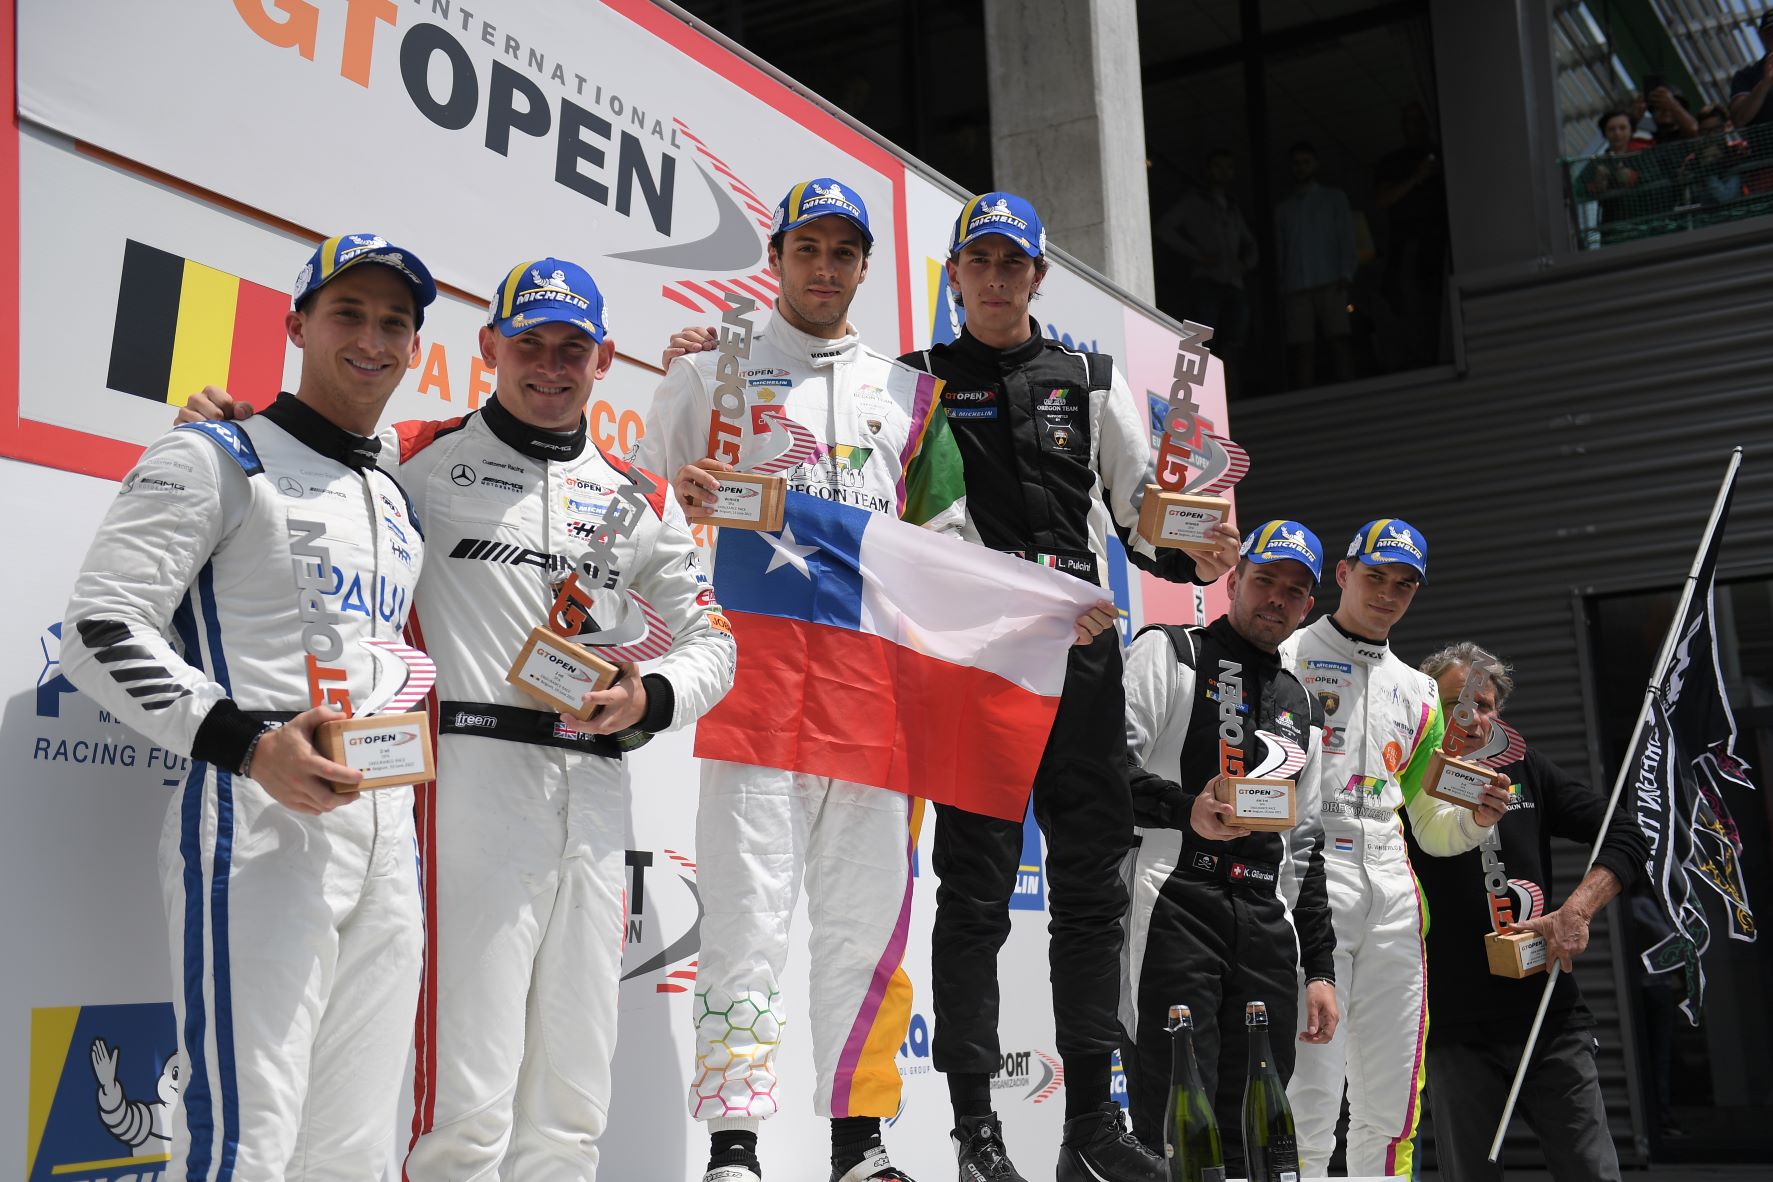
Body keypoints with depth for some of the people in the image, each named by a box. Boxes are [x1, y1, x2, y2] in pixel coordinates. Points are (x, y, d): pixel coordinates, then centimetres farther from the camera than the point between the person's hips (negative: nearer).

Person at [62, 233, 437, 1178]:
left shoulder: (398, 505, 22)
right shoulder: (215, 459, -1)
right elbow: (101, 629, -10)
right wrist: (246, 743, -21)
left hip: (384, 840, 7)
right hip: (256, 828, -7)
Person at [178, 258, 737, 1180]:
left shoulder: (639, 499, 18)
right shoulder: (421, 457, 6)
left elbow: (709, 640, 19)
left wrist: (649, 700, 0)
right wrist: (227, 432, -11)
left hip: (599, 788, 5)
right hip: (475, 772, -5)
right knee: (467, 1108, -10)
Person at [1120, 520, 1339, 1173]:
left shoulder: (1302, 707, 25)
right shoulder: (1167, 652, 6)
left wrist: (1320, 967, 19)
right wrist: (1185, 810, -24)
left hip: (1268, 921, 6)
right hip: (1175, 906, -6)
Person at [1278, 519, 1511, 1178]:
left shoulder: (1417, 692, 23)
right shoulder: (1286, 660, 5)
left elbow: (1432, 830, 23)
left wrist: (1475, 820, 2)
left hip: (1393, 890, 6)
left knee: (1390, 1110, 6)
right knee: (1310, 1105, -13)